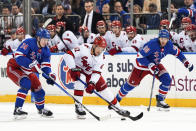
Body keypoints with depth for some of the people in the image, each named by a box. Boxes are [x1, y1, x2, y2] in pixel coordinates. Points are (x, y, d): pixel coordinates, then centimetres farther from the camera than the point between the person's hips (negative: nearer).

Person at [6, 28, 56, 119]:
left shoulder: (45, 50, -3)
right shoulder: (28, 43, -26)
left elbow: (45, 65, -4)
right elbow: (18, 57, -33)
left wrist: (50, 74, -24)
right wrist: (31, 64, -43)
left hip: (27, 71, 8)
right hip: (14, 67, -8)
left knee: (38, 88, 8)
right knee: (26, 84, -30)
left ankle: (41, 109, 35)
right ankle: (17, 109, -28)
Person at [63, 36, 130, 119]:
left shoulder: (101, 57, -15)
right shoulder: (84, 48, -30)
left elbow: (96, 72, -20)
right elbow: (68, 55, -36)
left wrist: (92, 83, -37)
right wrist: (73, 69, -43)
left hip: (89, 72, 5)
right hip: (77, 69, -5)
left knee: (103, 87, 2)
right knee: (81, 79, -35)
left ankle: (117, 107, 17)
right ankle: (78, 106, -28)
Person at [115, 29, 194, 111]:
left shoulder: (169, 45, -12)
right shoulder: (152, 44, -32)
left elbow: (177, 53, 8)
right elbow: (140, 57, -31)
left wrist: (186, 62, 5)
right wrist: (150, 66, -37)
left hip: (156, 64, 5)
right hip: (142, 65, -5)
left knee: (167, 80, -14)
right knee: (131, 84, -1)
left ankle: (160, 101, 0)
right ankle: (116, 99, 18)